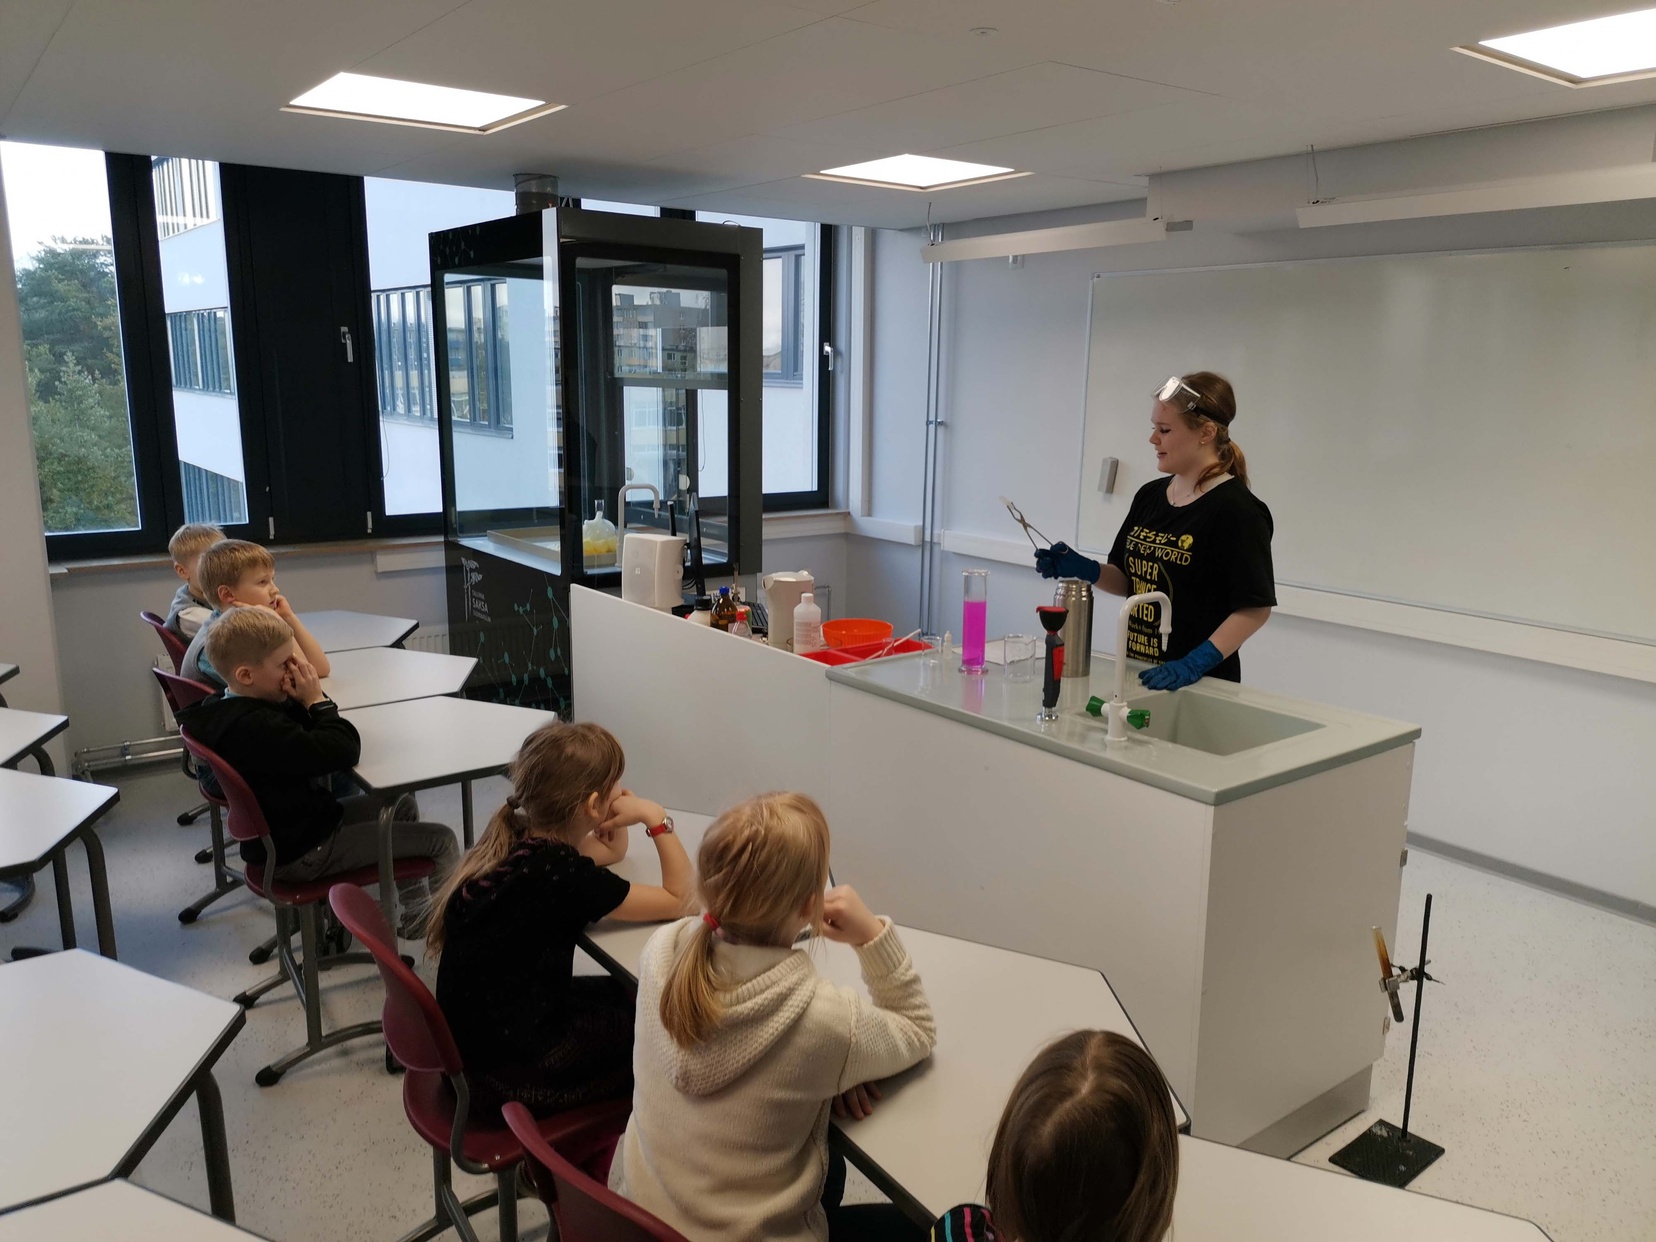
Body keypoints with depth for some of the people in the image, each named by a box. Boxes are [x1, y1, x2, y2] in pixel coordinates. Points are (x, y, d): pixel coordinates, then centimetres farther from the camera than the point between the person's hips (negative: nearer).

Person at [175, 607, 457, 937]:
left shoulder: (220, 710, 1)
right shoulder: (259, 727, -33)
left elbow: (311, 736, 8)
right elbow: (344, 748, -35)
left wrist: (306, 700, -12)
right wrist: (316, 700, -21)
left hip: (280, 836, 11)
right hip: (301, 853, -11)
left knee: (402, 807, 24)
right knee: (441, 839, -7)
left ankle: (416, 915, 34)